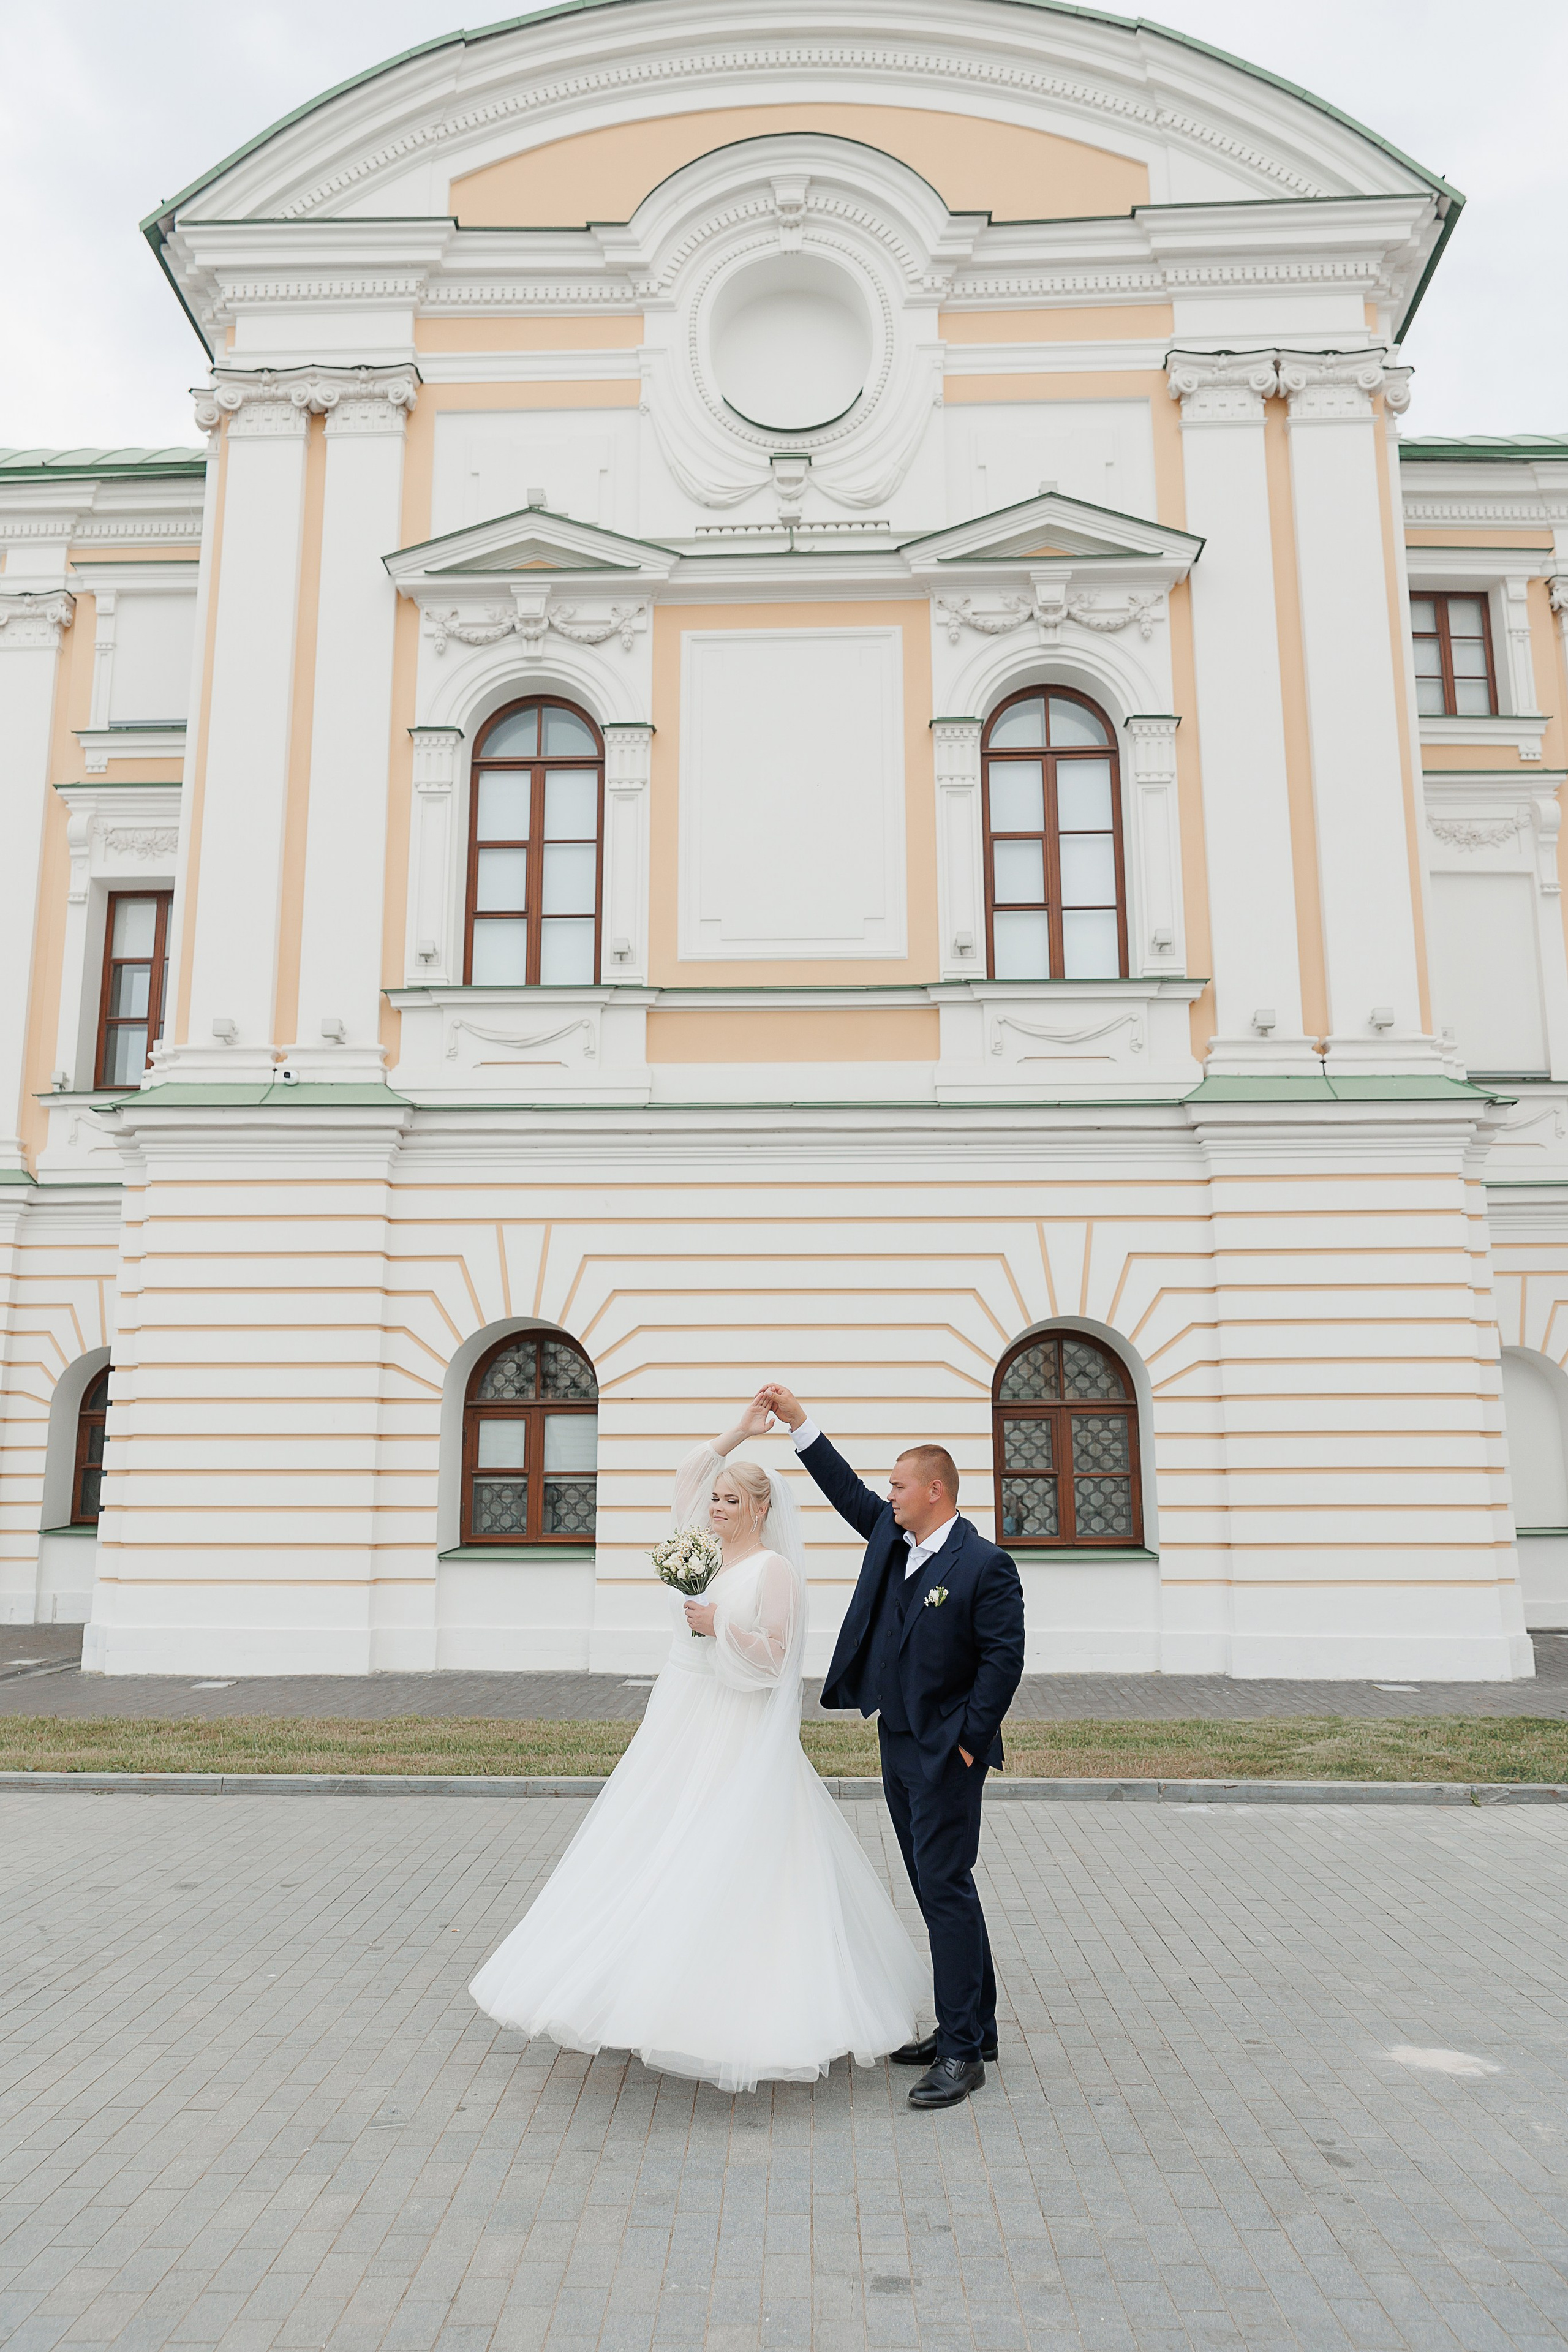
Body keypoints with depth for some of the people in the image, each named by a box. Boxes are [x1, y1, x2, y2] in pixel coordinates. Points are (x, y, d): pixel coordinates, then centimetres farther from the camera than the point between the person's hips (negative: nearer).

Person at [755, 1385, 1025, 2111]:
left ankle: (962, 2051, 3)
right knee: (935, 1888, 15)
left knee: (945, 1886, -6)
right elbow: (847, 1491, 16)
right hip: (897, 1744, 8)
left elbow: (1004, 1658, -16)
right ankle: (970, 2026, 26)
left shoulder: (985, 1565, -16)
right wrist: (798, 1422, 12)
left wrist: (970, 1739, -16)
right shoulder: (890, 1534, 6)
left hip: (946, 1752, -8)